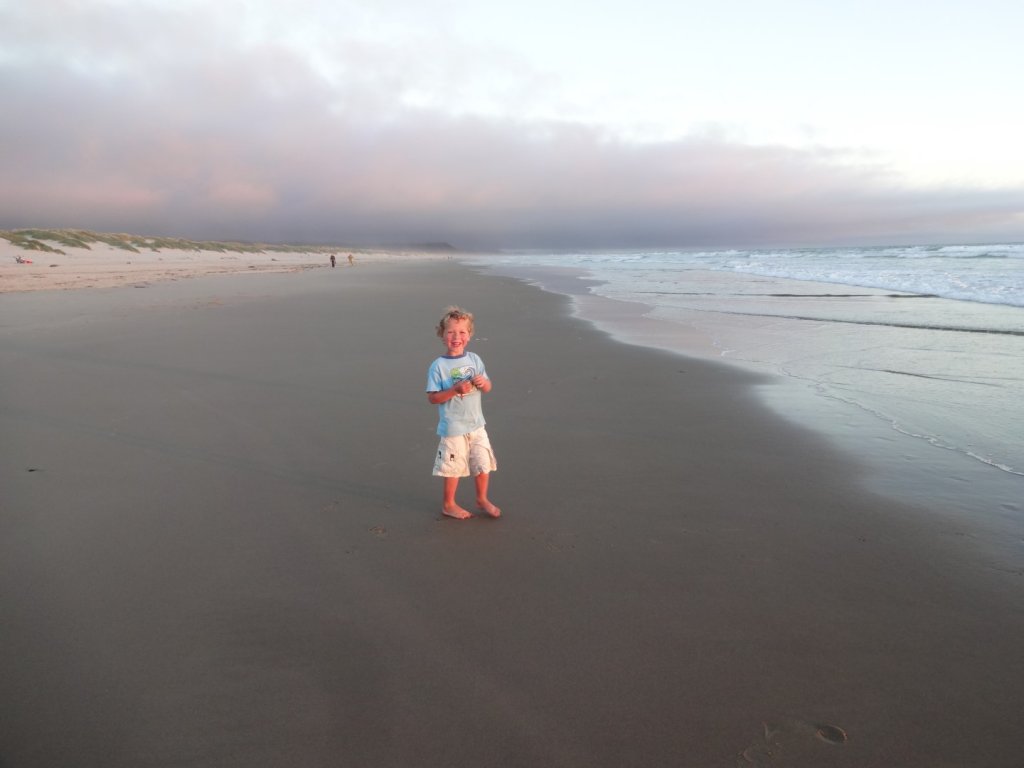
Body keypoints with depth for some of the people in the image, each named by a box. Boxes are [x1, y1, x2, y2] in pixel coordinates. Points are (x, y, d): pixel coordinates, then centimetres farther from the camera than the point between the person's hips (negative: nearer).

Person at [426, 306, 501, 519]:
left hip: (476, 425, 5)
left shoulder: (474, 359, 3)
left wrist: (483, 383, -14)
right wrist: (455, 390, -25)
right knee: (453, 468, 6)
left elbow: (488, 388, 9)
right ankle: (448, 504, 27)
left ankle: (482, 500, 33)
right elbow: (432, 397, -13)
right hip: (452, 428, -5)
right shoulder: (438, 366, -11)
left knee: (483, 464, 13)